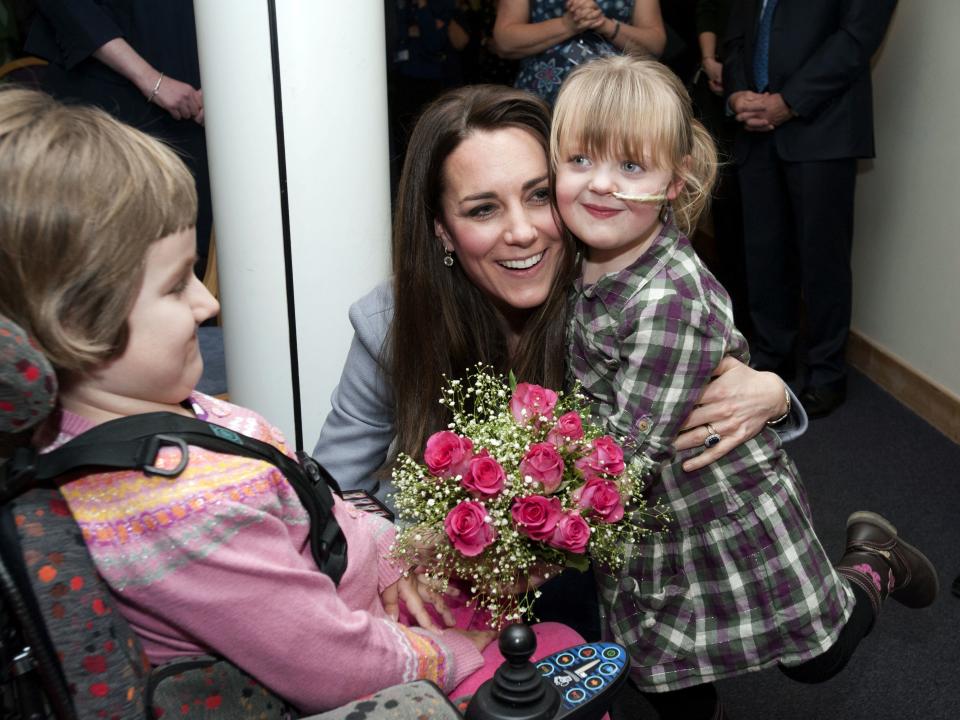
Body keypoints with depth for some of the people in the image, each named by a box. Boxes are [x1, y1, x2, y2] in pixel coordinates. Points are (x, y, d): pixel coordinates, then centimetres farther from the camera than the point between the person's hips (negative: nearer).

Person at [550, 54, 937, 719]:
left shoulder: (672, 298, -33)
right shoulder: (585, 264, -9)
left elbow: (627, 447, -30)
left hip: (728, 509, -6)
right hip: (643, 526, 7)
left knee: (815, 659, 17)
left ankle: (873, 565, 42)